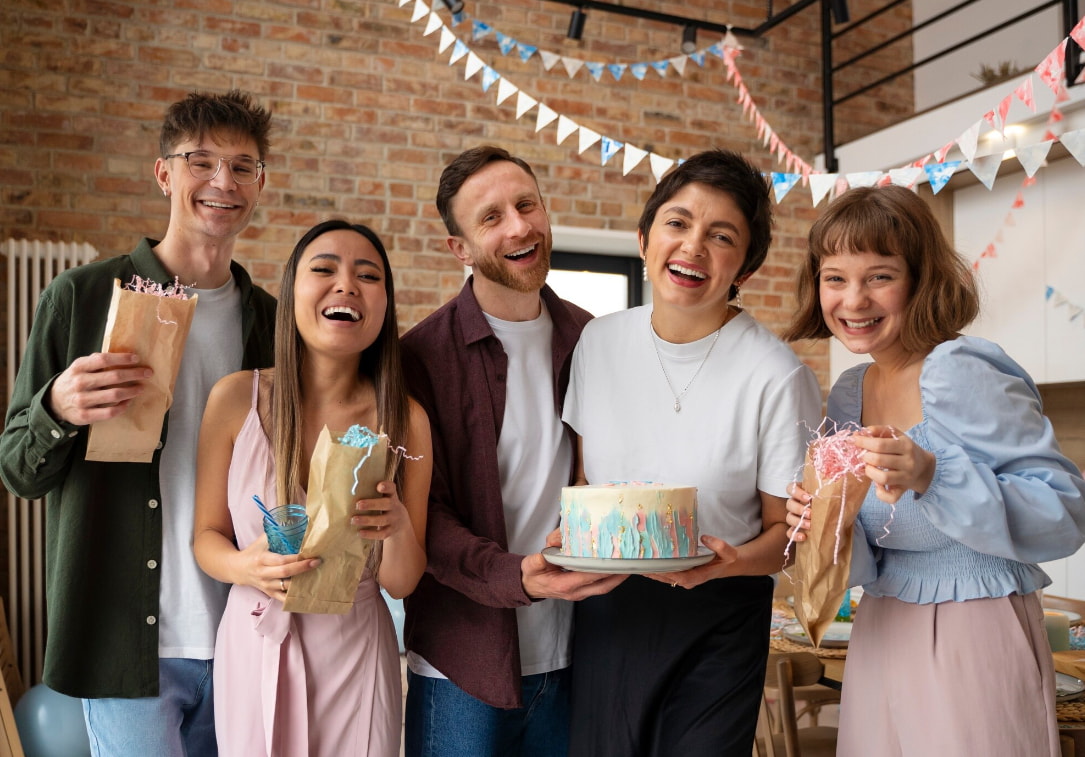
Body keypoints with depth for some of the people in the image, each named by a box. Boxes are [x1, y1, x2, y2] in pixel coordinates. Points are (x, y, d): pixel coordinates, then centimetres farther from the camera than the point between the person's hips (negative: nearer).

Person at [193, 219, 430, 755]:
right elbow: (207, 535, -1)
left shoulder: (406, 419, -9)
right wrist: (246, 567, -21)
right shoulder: (236, 398, -10)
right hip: (254, 648, 0)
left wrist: (400, 529, -25)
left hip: (356, 655, 0)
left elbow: (400, 584, -4)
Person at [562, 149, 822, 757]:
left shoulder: (778, 376, -16)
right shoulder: (599, 341, -3)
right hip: (604, 608, 4)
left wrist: (731, 561, -27)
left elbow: (785, 530, -7)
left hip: (718, 619, -3)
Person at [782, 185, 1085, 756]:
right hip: (881, 637, 7)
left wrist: (933, 477, -32)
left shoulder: (962, 373, -18)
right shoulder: (847, 394, 4)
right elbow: (872, 559, 9)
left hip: (974, 638, -7)